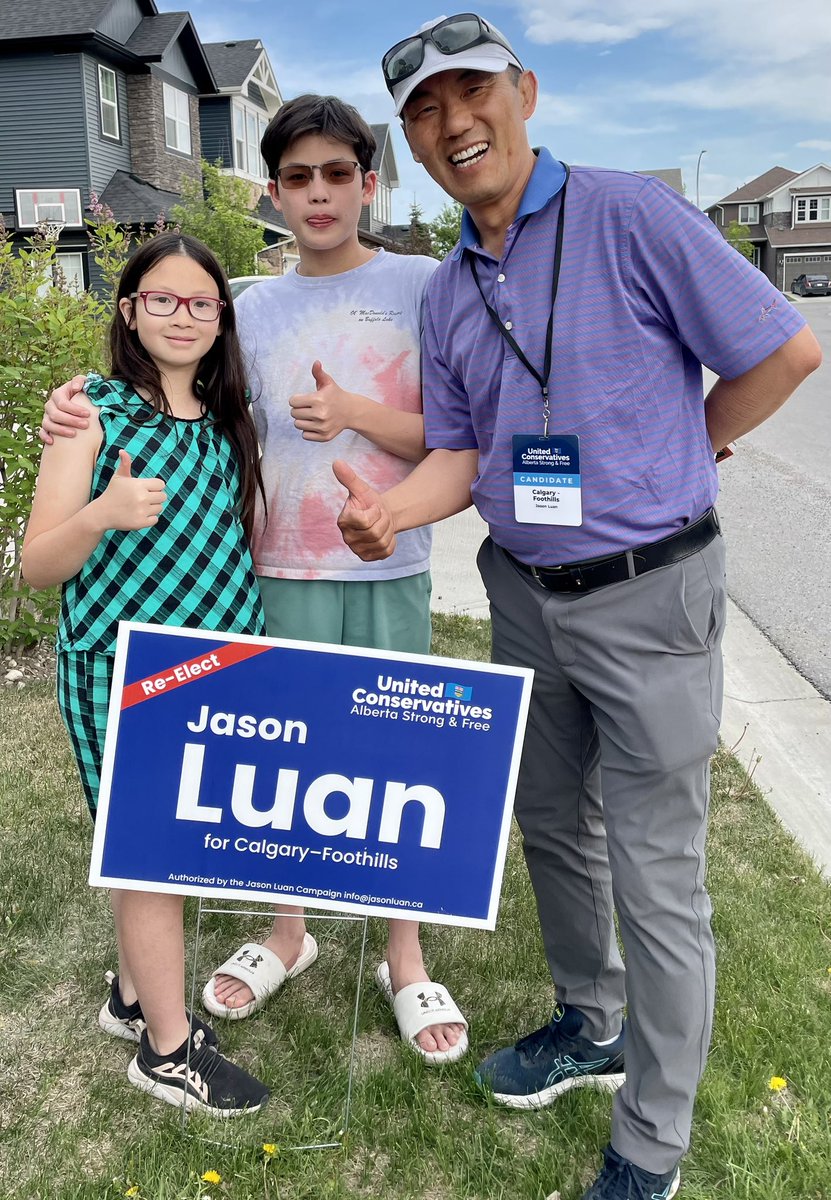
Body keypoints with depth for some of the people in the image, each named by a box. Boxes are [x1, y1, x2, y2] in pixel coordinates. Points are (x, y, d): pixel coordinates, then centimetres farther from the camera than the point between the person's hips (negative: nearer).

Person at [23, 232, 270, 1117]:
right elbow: (38, 567, -11)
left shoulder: (225, 421, 8)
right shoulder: (95, 412, -8)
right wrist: (102, 514, -29)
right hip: (118, 665, -5)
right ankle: (169, 1050, 20)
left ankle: (134, 995, 36)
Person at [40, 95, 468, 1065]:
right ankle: (288, 933, 37)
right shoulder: (254, 310, 8)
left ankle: (405, 959, 28)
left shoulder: (423, 285, -1)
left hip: (389, 572, -2)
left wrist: (357, 413, -17)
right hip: (282, 574, 3)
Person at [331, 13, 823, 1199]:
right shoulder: (447, 291, 9)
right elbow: (460, 453, 9)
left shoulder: (632, 215, -11)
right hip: (526, 597, 7)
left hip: (650, 598, -6)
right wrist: (391, 510, -11)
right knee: (552, 826, 20)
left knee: (656, 876, 3)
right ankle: (589, 1027, 46)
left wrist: (668, 465, 0)